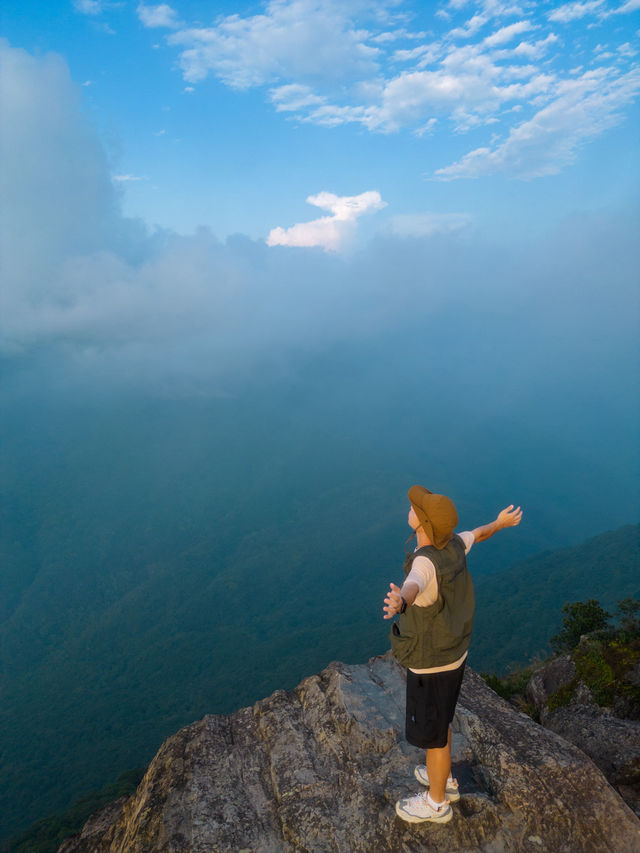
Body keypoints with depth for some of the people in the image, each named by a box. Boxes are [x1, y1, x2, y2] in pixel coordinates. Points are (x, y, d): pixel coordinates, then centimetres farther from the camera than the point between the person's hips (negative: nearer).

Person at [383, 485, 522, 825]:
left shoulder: (426, 563, -38)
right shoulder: (452, 545, -12)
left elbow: (413, 589, -64)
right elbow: (478, 533, 12)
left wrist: (399, 602, -88)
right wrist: (500, 523, 34)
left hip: (431, 667, -8)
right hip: (452, 654, 8)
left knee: (432, 734, 17)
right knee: (437, 719, 31)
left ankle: (436, 802, 43)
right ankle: (444, 778, 54)